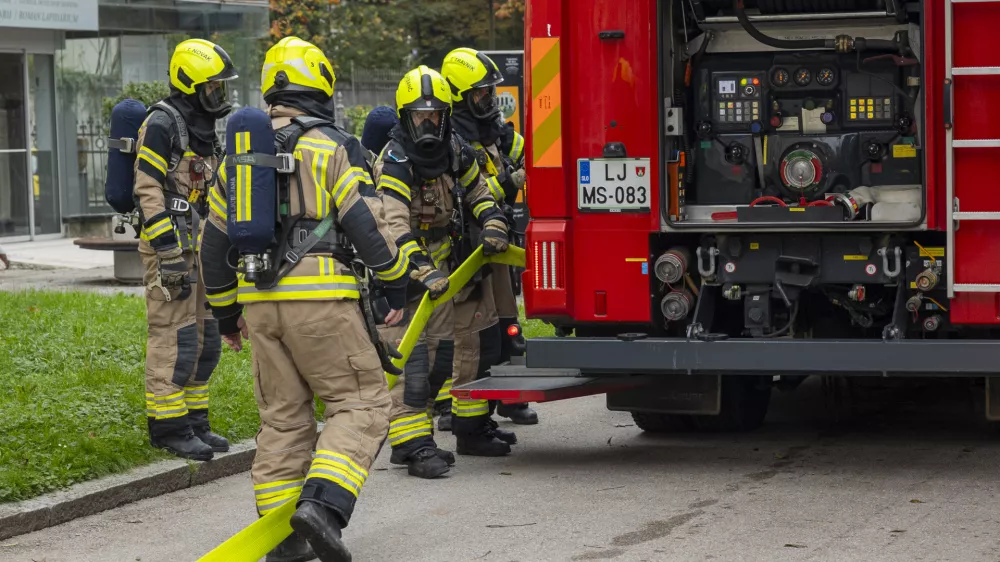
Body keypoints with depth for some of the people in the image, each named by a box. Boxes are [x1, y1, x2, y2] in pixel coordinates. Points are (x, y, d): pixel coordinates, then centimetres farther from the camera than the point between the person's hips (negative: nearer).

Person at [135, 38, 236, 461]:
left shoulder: (204, 126, 17)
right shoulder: (162, 124, -12)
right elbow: (147, 191, -18)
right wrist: (169, 252, -22)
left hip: (202, 248, 9)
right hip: (171, 247, -9)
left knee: (204, 339, 11)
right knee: (174, 338, -8)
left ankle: (195, 421, 18)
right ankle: (168, 427, -4)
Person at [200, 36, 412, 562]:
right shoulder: (334, 147, -4)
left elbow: (214, 241, 18)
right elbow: (366, 224, -11)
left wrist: (226, 313, 25)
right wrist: (395, 284, 1)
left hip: (260, 302, 6)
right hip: (321, 300, -6)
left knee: (283, 418, 13)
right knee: (361, 404, 1)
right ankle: (323, 504, -18)